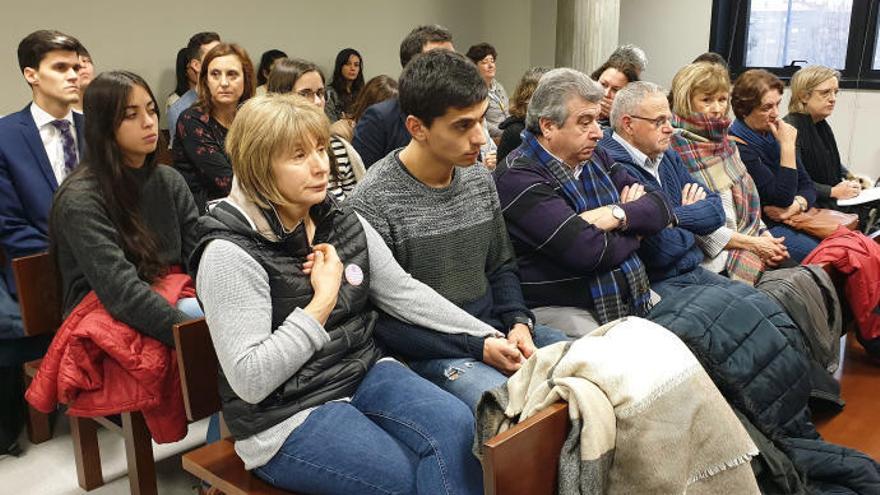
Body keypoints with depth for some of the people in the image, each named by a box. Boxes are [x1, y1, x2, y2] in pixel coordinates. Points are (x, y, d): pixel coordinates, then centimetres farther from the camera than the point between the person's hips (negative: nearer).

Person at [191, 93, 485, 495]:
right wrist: (323, 299, -21)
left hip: (364, 373, 6)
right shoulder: (230, 254, -18)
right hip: (286, 418, -6)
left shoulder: (343, 222, 3)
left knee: (458, 428, -18)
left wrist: (486, 337, -3)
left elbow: (404, 292, 4)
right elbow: (249, 380, -22)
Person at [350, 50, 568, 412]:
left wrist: (518, 322, -4)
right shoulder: (373, 202, -16)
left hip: (493, 330, 7)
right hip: (427, 352, -7)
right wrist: (478, 348, -19)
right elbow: (383, 319, -15)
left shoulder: (481, 180, 6)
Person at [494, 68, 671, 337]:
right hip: (559, 308, -7)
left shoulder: (595, 158, 14)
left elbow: (660, 207, 10)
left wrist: (618, 214, -11)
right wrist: (633, 235, -1)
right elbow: (587, 251, -21)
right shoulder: (518, 177, -12)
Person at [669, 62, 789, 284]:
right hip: (715, 257, -7)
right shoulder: (674, 148, -11)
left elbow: (747, 198, 19)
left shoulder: (725, 142, 16)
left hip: (751, 240, 7)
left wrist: (764, 235, 0)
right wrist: (751, 243, -13)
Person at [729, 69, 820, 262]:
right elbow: (782, 197, -18)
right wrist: (788, 146, -16)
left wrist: (798, 204, -10)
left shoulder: (775, 134, 9)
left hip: (794, 220, 8)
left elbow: (808, 186, 13)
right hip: (763, 227, -8)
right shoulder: (738, 146, -16)